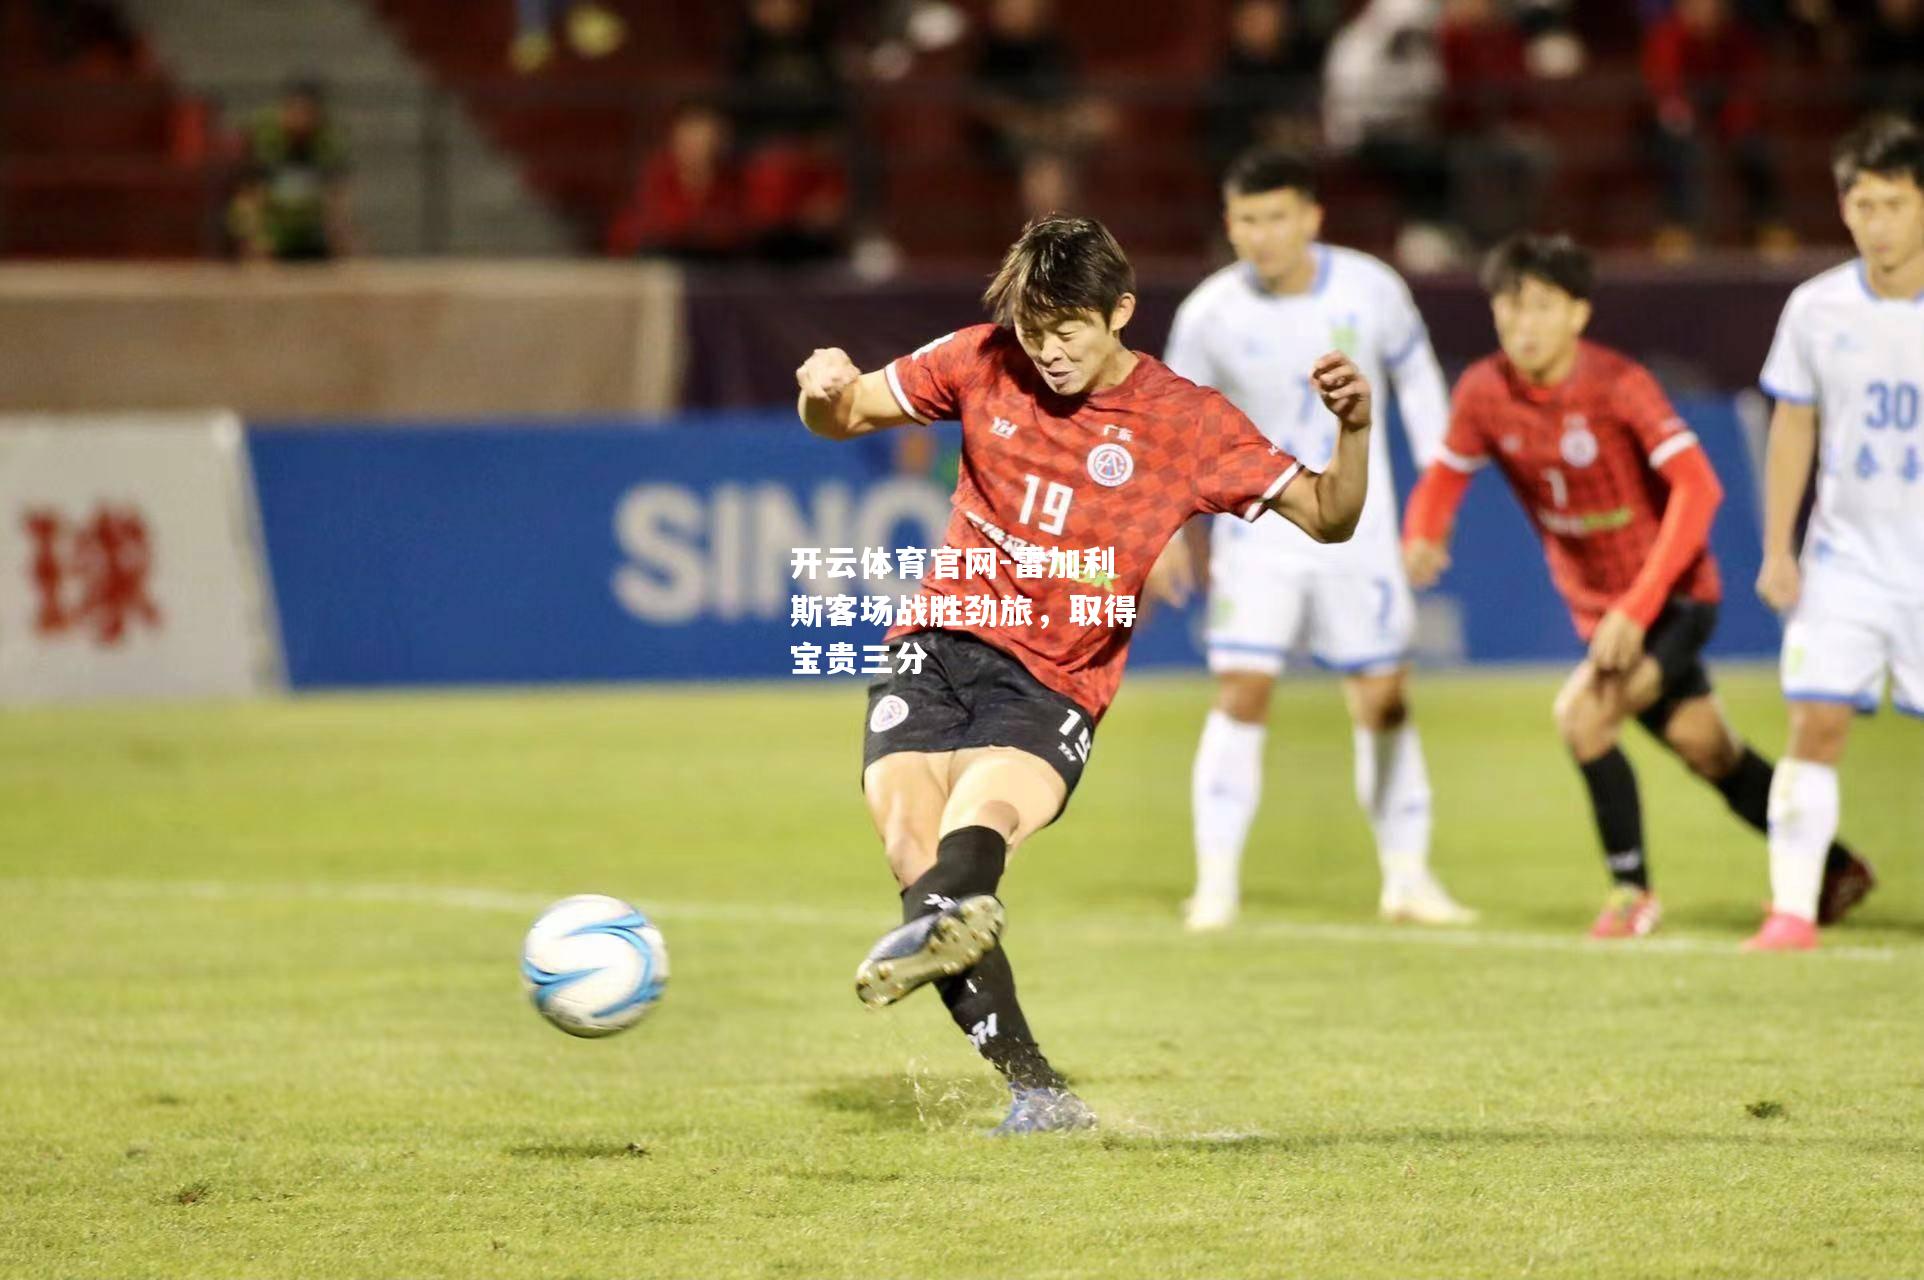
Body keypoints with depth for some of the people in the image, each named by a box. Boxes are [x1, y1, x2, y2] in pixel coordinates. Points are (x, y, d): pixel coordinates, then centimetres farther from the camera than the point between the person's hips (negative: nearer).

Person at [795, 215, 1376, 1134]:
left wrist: (1354, 428, -17)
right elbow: (841, 419, 17)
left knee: (983, 812, -35)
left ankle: (942, 920, -68)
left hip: (1052, 687, -2)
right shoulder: (981, 365, 7)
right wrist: (825, 390, -7)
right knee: (912, 843, -22)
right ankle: (1036, 1092, -19)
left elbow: (1325, 517, 3)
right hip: (938, 645, 2)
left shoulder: (1187, 421, 2)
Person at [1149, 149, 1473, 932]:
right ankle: (1216, 881, -9)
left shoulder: (1369, 290, -10)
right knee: (1241, 692, -14)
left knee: (1384, 700, 4)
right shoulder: (1210, 314, -12)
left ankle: (1407, 877, 15)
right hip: (1257, 534, -1)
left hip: (1357, 530, 1)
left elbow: (1416, 379, 6)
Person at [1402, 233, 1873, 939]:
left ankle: (1631, 887, -7)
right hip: (1600, 608, 6)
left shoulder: (1619, 385, -22)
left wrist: (1638, 608, -32)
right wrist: (1421, 536, -19)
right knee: (1710, 753, 14)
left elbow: (1697, 488, -27)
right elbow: (1444, 477, 6)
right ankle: (1835, 868, 34)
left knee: (1582, 711, -25)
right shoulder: (1483, 392, -7)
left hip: (1675, 594, -6)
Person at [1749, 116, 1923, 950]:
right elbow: (1793, 429, 8)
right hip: (1844, 559, 1)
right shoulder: (1817, 309, 0)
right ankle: (1793, 907, -3)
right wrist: (1777, 551, 4)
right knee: (1816, 724, -8)